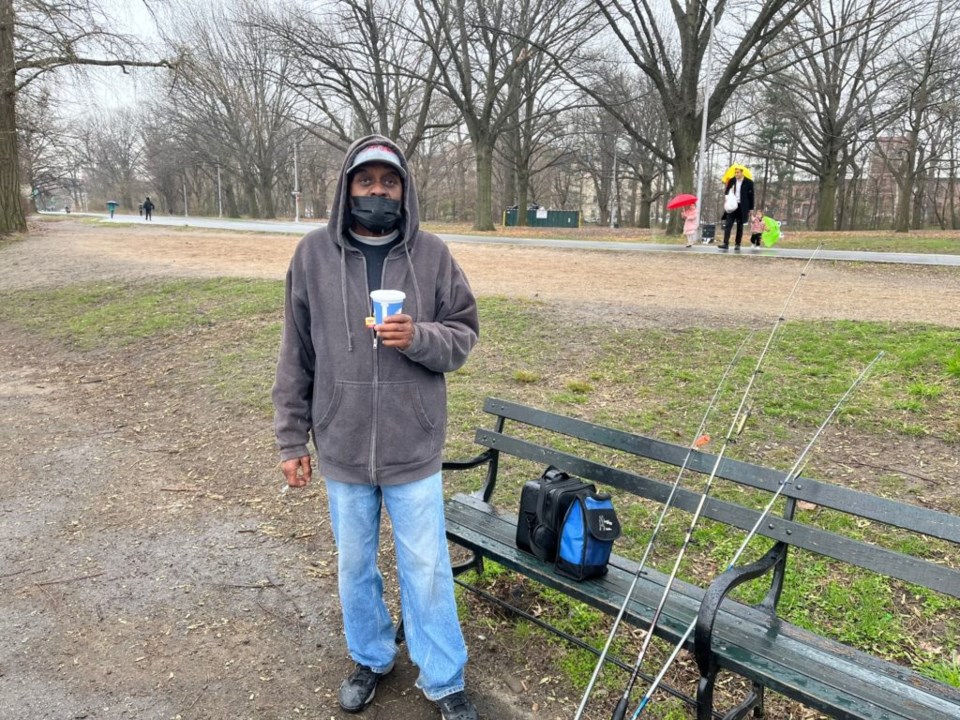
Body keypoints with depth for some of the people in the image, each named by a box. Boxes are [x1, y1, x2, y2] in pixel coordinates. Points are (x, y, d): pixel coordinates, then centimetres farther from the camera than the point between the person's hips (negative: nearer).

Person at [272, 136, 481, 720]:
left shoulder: (432, 254, -4)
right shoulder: (314, 254, -2)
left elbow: (464, 335, 1)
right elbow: (297, 356, 3)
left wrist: (418, 337, -21)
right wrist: (292, 439, 4)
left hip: (414, 450, -1)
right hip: (342, 450, 2)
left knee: (428, 571, 9)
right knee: (355, 567, 19)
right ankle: (371, 659, 44)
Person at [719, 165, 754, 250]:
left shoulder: (749, 182, -3)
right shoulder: (731, 181, 5)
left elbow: (751, 196, 1)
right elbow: (726, 192, 11)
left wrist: (750, 209, 0)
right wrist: (726, 203, -5)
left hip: (742, 207, -2)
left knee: (740, 226, 5)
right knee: (728, 225, -8)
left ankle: (738, 244, 10)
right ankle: (726, 243, -12)